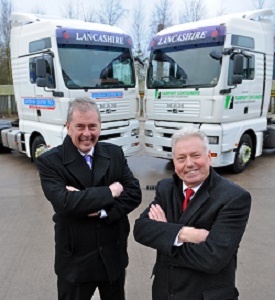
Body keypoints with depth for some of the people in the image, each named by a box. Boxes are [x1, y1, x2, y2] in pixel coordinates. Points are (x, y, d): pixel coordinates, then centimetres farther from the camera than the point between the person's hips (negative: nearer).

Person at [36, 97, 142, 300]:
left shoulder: (115, 153, -2)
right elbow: (64, 203, -27)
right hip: (75, 260, -3)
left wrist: (101, 210, -20)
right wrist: (109, 192, -19)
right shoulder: (50, 161, -13)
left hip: (114, 256, 4)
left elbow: (134, 194, -6)